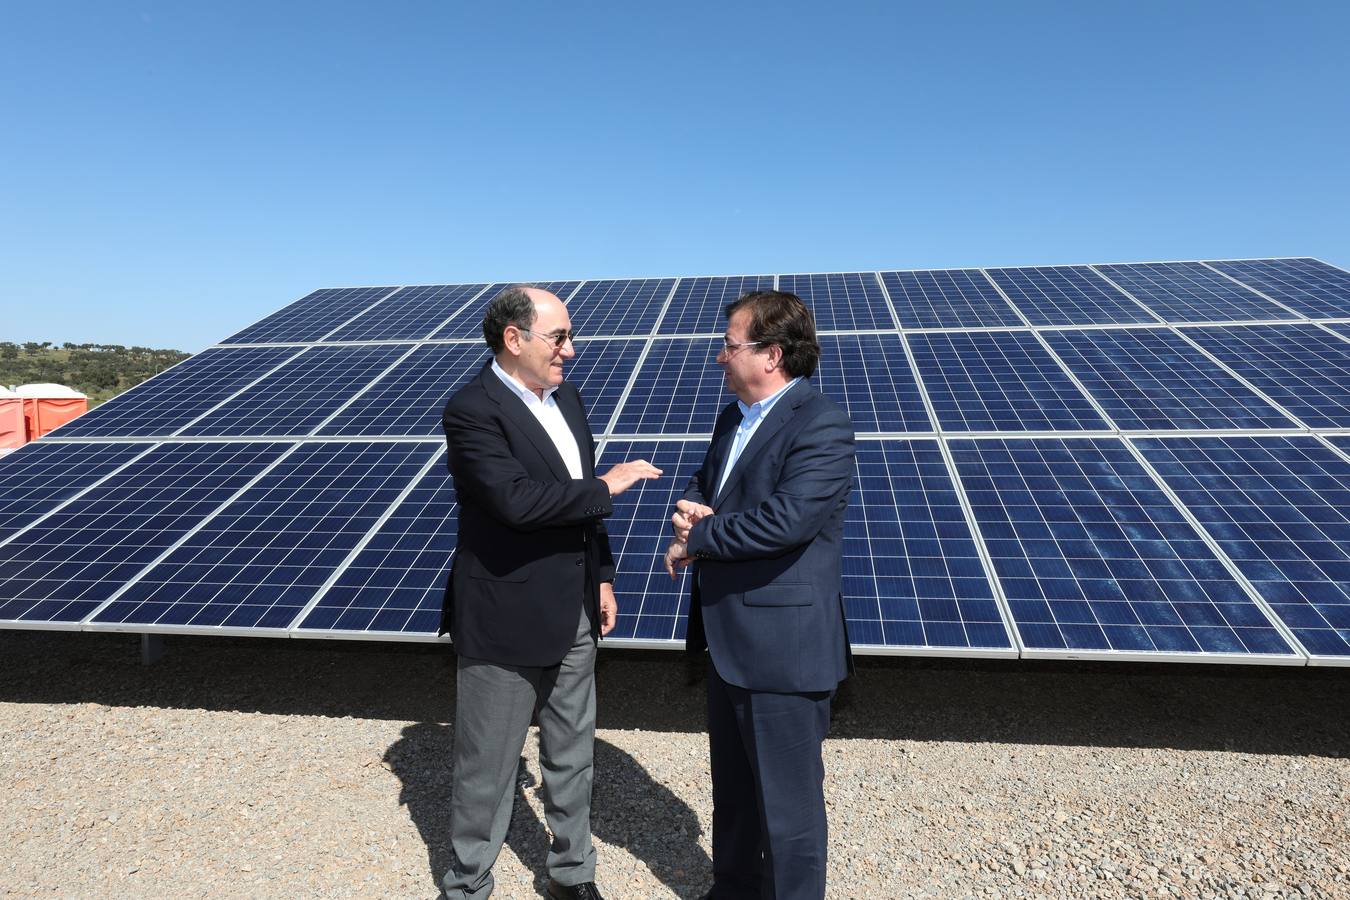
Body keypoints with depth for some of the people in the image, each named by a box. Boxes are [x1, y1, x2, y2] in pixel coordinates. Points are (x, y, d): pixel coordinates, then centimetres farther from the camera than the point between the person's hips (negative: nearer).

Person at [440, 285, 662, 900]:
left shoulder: (565, 396, 7)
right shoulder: (473, 410, -17)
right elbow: (517, 500, -30)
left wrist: (601, 576, 13)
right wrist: (606, 487, -20)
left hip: (573, 614, 8)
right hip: (505, 620, -7)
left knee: (572, 757, 21)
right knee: (487, 770, 10)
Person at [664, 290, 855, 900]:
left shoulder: (821, 426, -18)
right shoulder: (732, 417, 11)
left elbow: (788, 517, -29)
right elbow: (703, 482, 18)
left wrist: (698, 539, -17)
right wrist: (692, 508, -7)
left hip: (782, 645, -9)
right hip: (730, 639, 9)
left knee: (788, 799, 7)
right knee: (733, 786, 25)